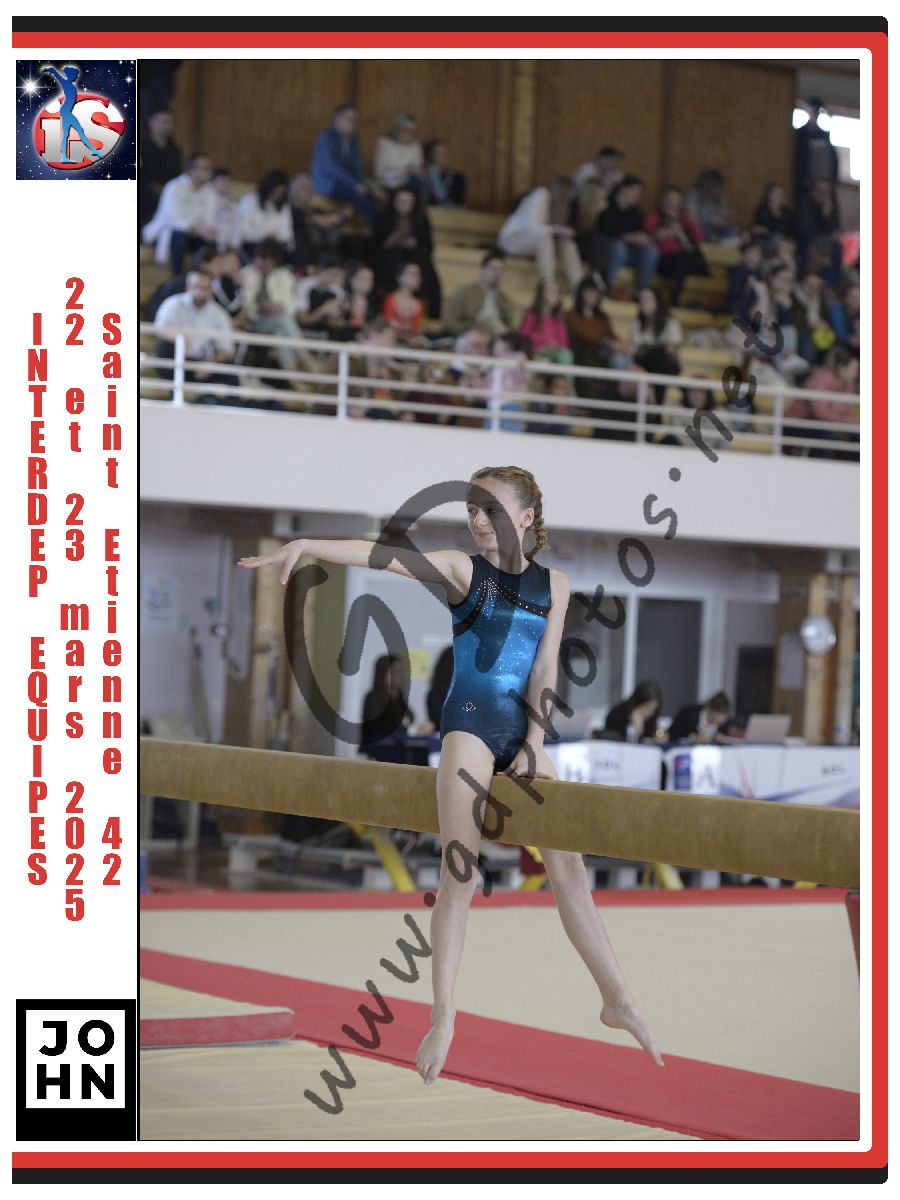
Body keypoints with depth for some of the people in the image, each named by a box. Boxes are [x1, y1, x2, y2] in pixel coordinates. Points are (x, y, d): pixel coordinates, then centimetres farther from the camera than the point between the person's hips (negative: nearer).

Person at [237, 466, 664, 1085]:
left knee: (569, 865, 6)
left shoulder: (554, 583, 8)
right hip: (469, 723, -3)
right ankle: (443, 1018, -7)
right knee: (459, 872, -8)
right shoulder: (462, 569, -2)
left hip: (524, 730, 3)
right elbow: (385, 554, -16)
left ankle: (618, 1001, 15)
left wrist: (534, 744, -6)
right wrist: (306, 544, -29)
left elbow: (545, 668, 3)